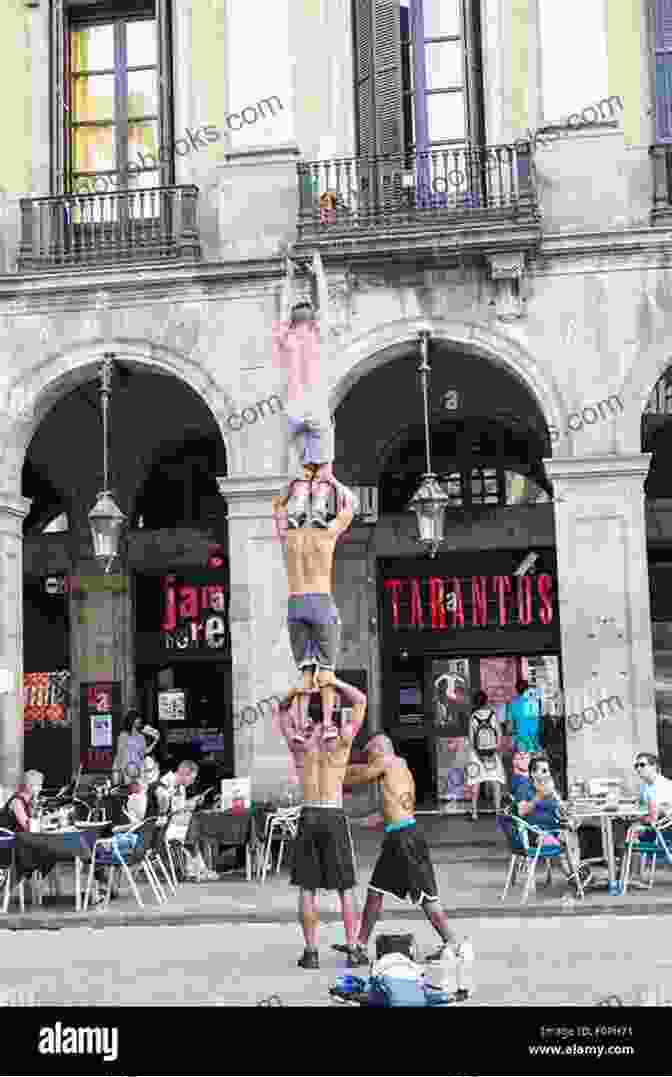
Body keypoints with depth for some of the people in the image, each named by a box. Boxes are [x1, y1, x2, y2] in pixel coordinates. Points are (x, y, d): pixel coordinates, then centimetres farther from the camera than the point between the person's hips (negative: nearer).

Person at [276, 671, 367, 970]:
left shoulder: (298, 743, 3)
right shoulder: (340, 741, -4)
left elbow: (283, 711, 22)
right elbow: (360, 700, 5)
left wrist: (295, 693, 5)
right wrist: (333, 682, 1)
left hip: (308, 817, 2)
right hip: (334, 817, -2)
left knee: (307, 889, 7)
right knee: (345, 889, 5)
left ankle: (311, 951, 8)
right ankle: (352, 949, 6)